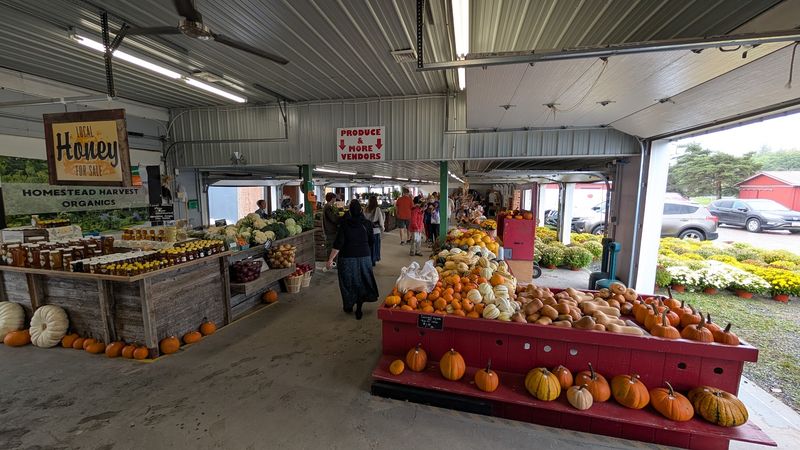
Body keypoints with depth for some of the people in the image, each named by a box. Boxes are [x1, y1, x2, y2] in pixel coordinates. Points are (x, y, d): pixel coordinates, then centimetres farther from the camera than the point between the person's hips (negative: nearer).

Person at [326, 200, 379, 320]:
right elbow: (372, 239, 3)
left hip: (347, 257, -1)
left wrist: (330, 259, -10)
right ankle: (358, 309, 11)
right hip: (364, 256, 1)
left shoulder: (344, 225, -10)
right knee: (362, 281, 13)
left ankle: (349, 306, 32)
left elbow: (338, 244, -13)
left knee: (348, 281, 15)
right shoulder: (367, 224, -7)